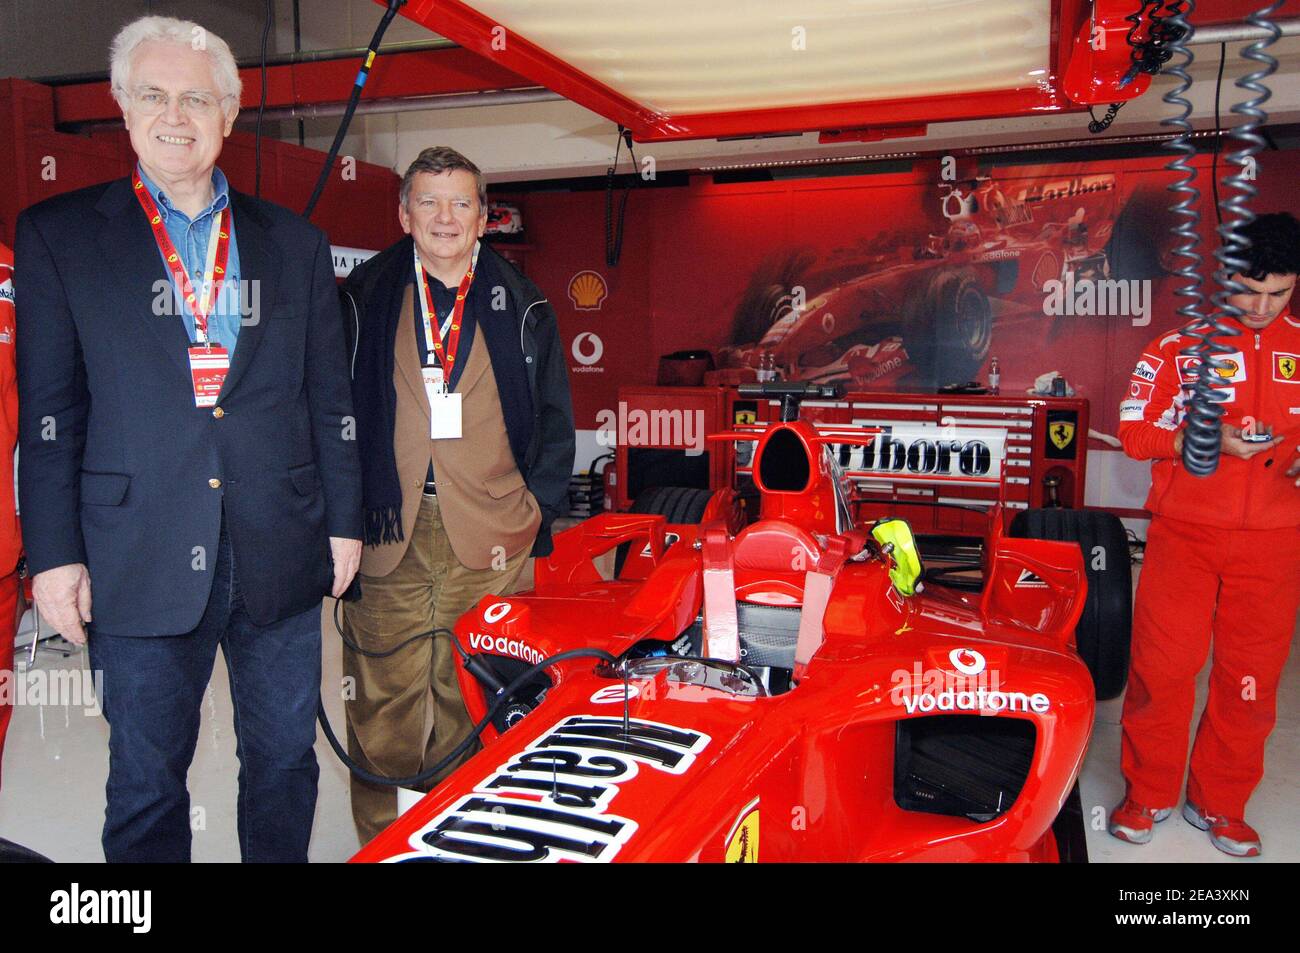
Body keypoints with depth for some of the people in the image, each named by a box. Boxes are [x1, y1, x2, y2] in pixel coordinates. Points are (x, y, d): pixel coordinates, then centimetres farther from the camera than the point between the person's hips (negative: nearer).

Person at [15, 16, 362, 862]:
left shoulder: (295, 243, 9)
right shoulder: (58, 235, 4)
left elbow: (330, 397, 9)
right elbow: (48, 409, 0)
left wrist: (344, 523, 6)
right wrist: (53, 554, -4)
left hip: (282, 559, 2)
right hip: (140, 565, -1)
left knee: (285, 762, 14)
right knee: (147, 784, 11)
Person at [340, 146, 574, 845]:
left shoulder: (522, 308, 10)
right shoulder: (363, 301, 9)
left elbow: (554, 417, 10)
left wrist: (535, 510, 2)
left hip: (490, 535, 0)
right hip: (387, 530, 0)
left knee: (475, 699, 6)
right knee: (382, 696, 3)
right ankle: (380, 836, 20)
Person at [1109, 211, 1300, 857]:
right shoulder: (1181, 343, 1)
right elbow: (1137, 432, -2)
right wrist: (1213, 439, -16)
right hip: (1185, 532, -2)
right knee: (1161, 665, 0)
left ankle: (1219, 804, 24)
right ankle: (1148, 793, 19)